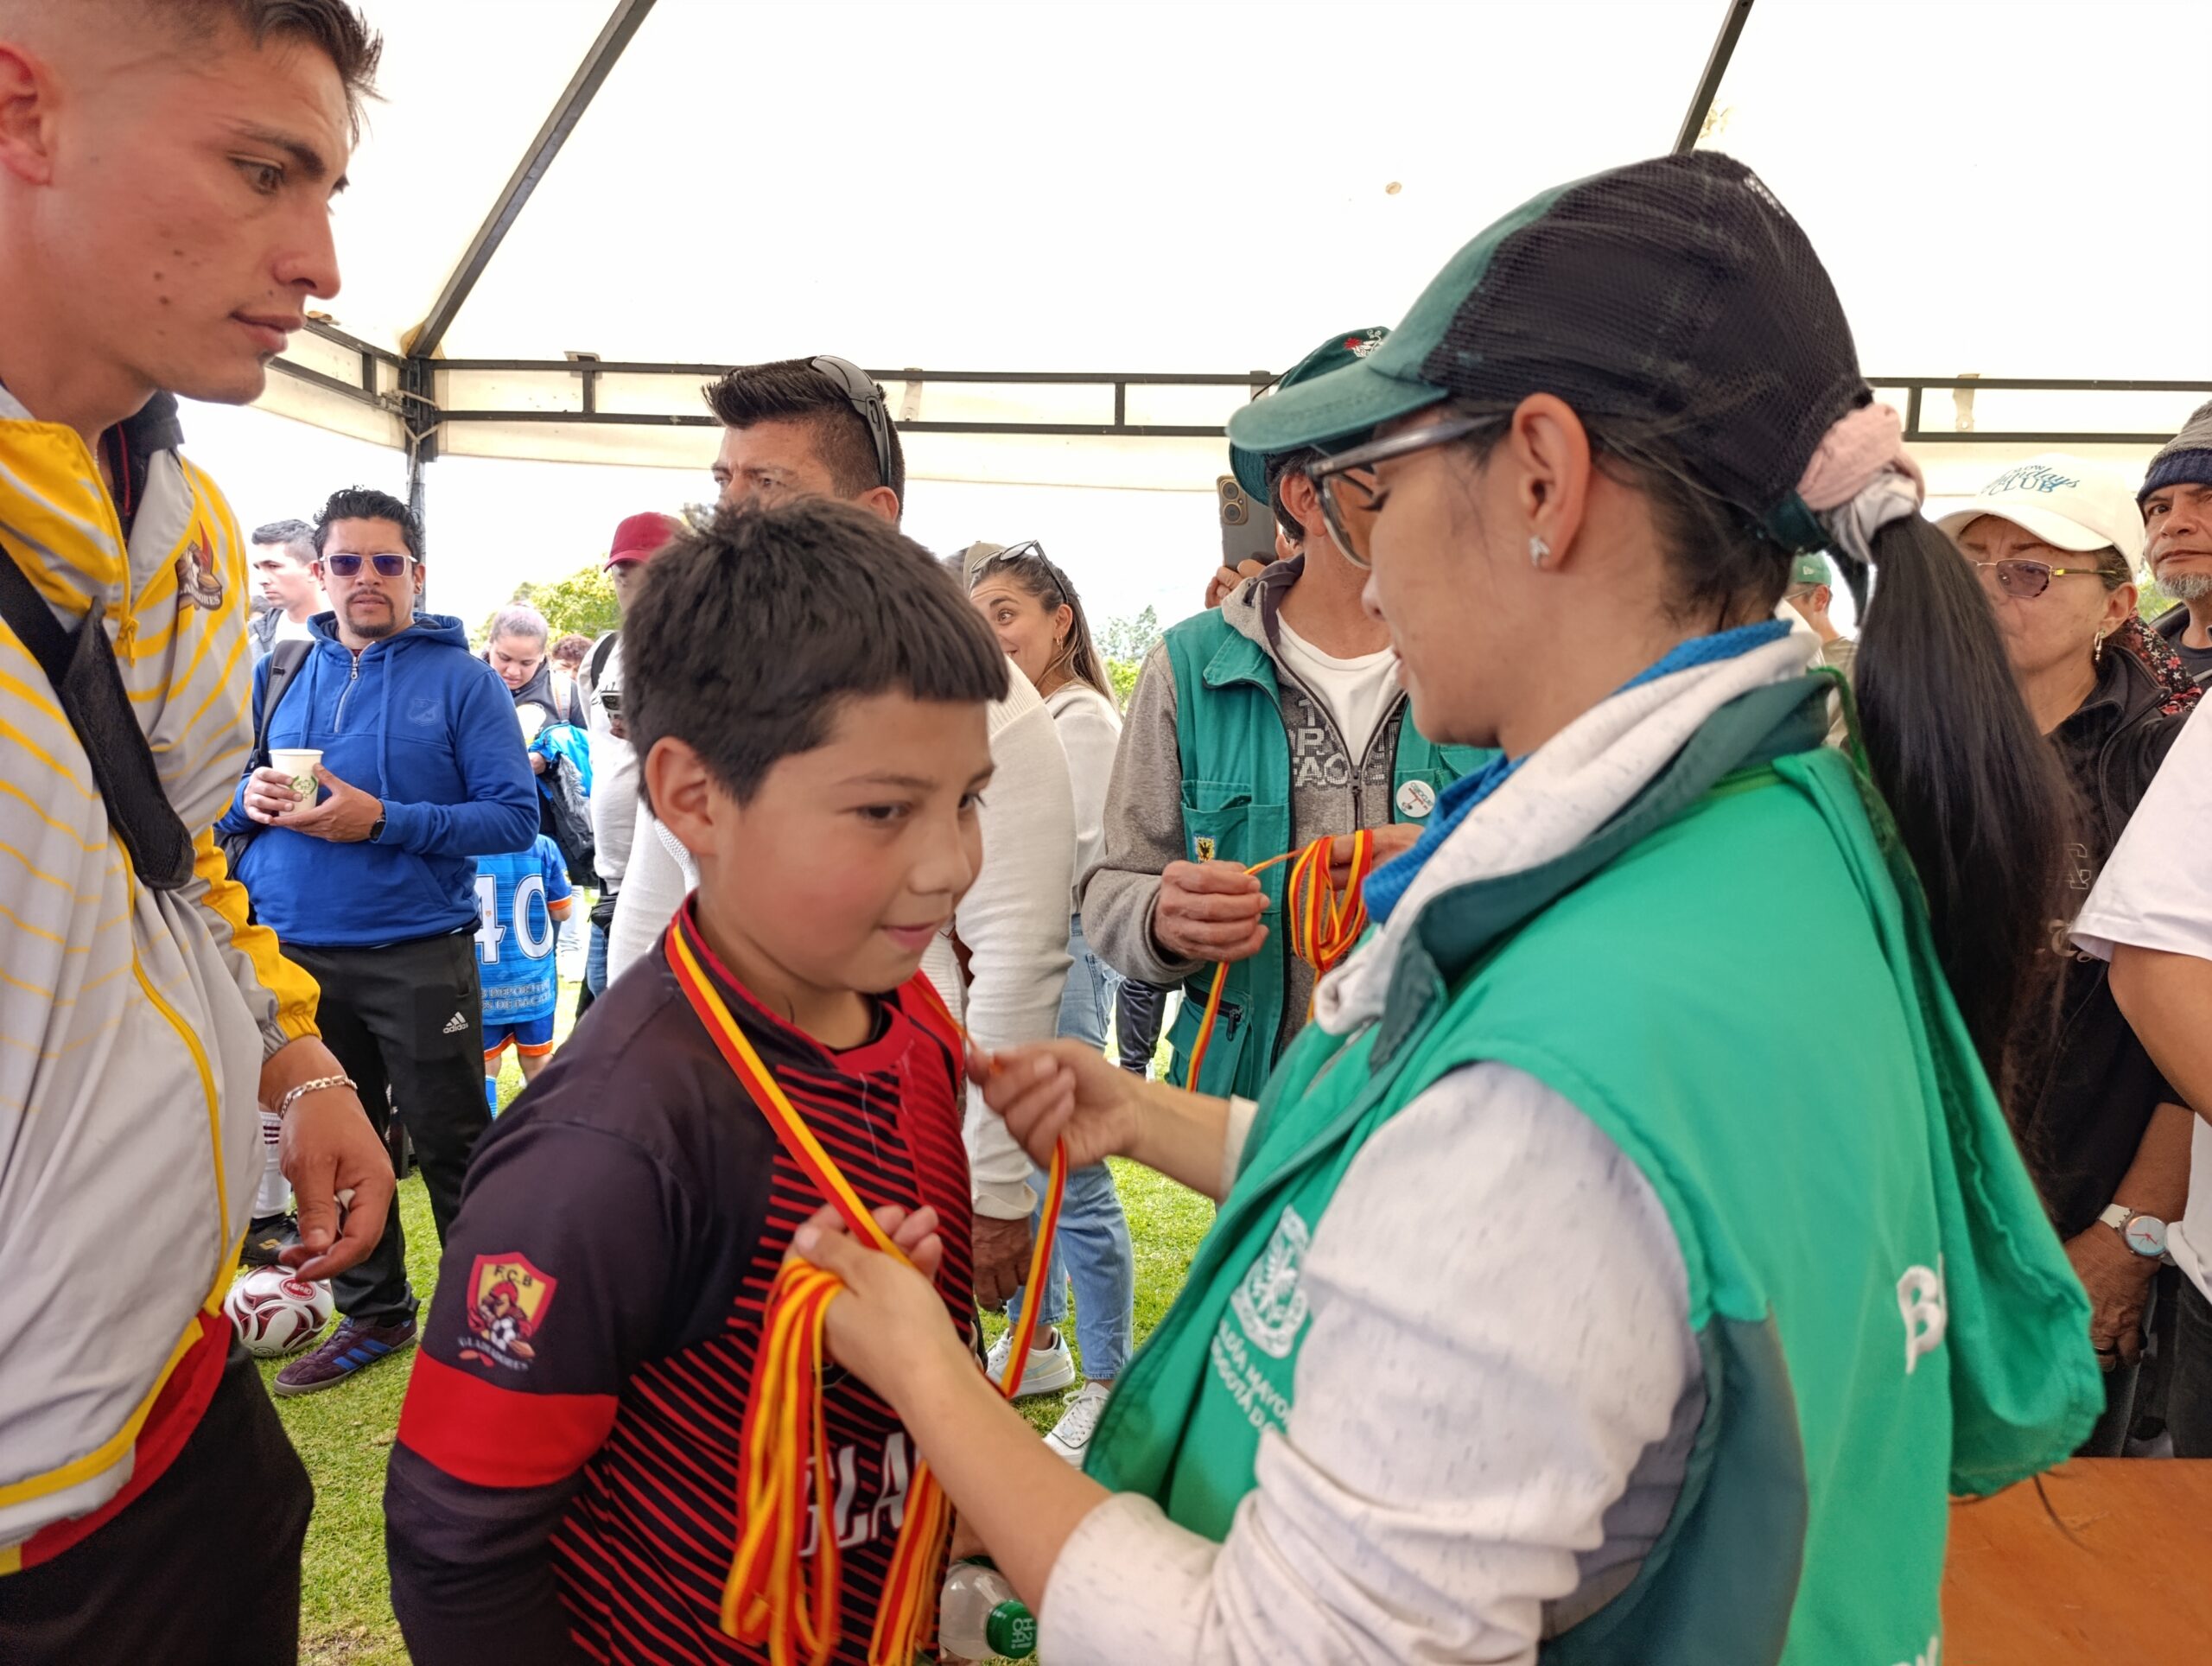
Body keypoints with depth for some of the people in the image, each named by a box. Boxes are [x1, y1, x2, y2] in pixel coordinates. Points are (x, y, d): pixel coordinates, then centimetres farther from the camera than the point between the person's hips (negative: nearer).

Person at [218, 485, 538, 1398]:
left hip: (418, 954, -5)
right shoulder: (279, 673, 9)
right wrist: (249, 797, -6)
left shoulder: (461, 677, -5)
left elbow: (514, 816, -12)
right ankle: (372, 1312, 33)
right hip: (296, 950, 5)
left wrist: (383, 819, -21)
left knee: (451, 1147, 5)